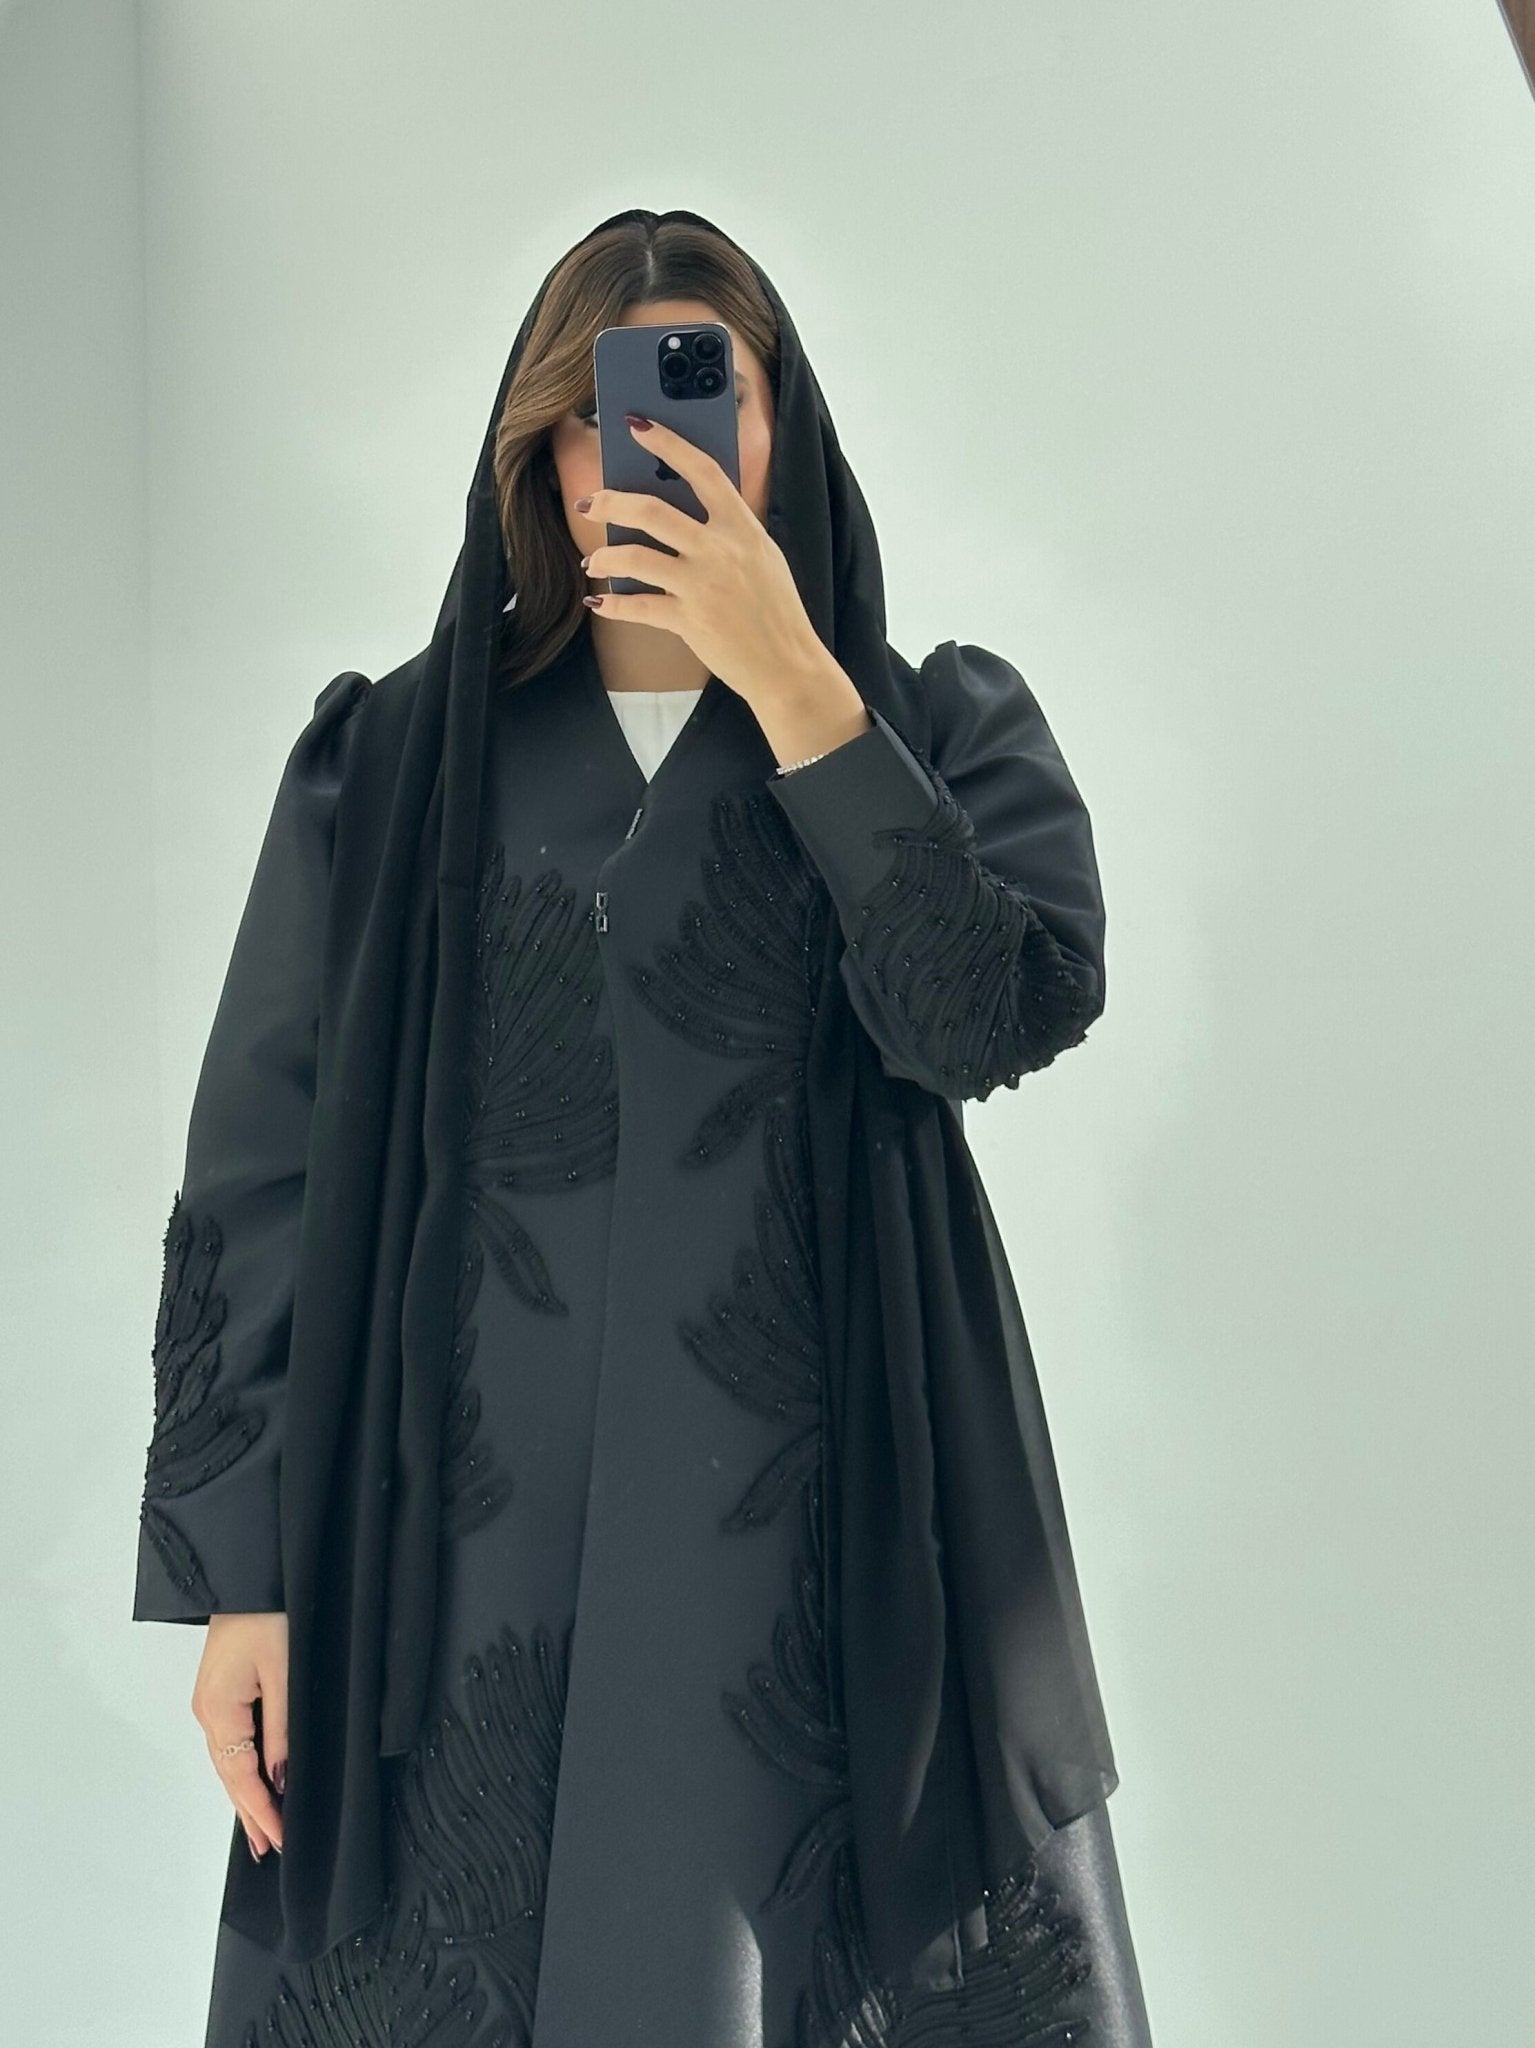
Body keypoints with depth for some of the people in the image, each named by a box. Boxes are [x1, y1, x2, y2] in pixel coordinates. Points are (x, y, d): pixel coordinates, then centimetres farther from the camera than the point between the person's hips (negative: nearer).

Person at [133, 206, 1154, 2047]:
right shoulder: (390, 763, 5)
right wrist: (240, 1572, -2)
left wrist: (785, 678, -14)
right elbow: (263, 1168, 2)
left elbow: (999, 1013, -13)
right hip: (467, 1546, 1)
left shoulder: (944, 723, 6)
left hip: (834, 1530, 0)